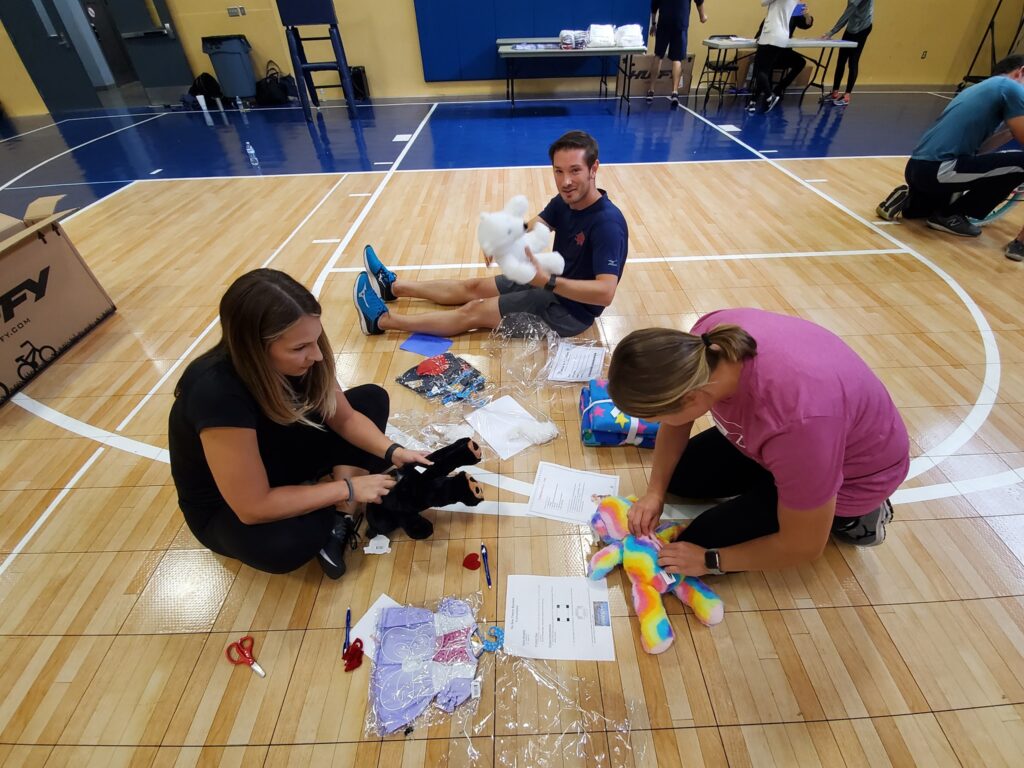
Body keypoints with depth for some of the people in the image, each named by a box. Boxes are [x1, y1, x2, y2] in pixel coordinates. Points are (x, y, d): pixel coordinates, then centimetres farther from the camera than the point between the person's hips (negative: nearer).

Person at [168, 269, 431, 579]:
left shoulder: (298, 359, -20)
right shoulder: (217, 391, -39)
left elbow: (345, 417, -6)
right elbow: (255, 508, -33)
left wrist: (392, 451, -23)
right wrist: (347, 489, -28)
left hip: (279, 456, 6)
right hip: (225, 507, -5)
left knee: (373, 399, -3)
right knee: (284, 544, -38)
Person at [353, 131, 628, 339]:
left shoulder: (607, 223, -28)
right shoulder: (564, 201, -2)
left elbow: (605, 292, -37)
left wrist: (547, 281, -45)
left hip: (570, 309, -8)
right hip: (552, 284, 8)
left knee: (475, 311, -5)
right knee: (473, 287, 14)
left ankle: (382, 320, 9)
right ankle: (393, 286, 31)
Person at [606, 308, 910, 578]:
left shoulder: (796, 420, -45)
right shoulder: (707, 341, -28)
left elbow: (803, 545, -26)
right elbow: (675, 421, -6)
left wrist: (710, 560, -16)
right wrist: (655, 491, -11)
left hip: (852, 472, -6)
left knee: (702, 540, -6)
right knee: (677, 476, 12)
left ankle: (847, 515, 7)